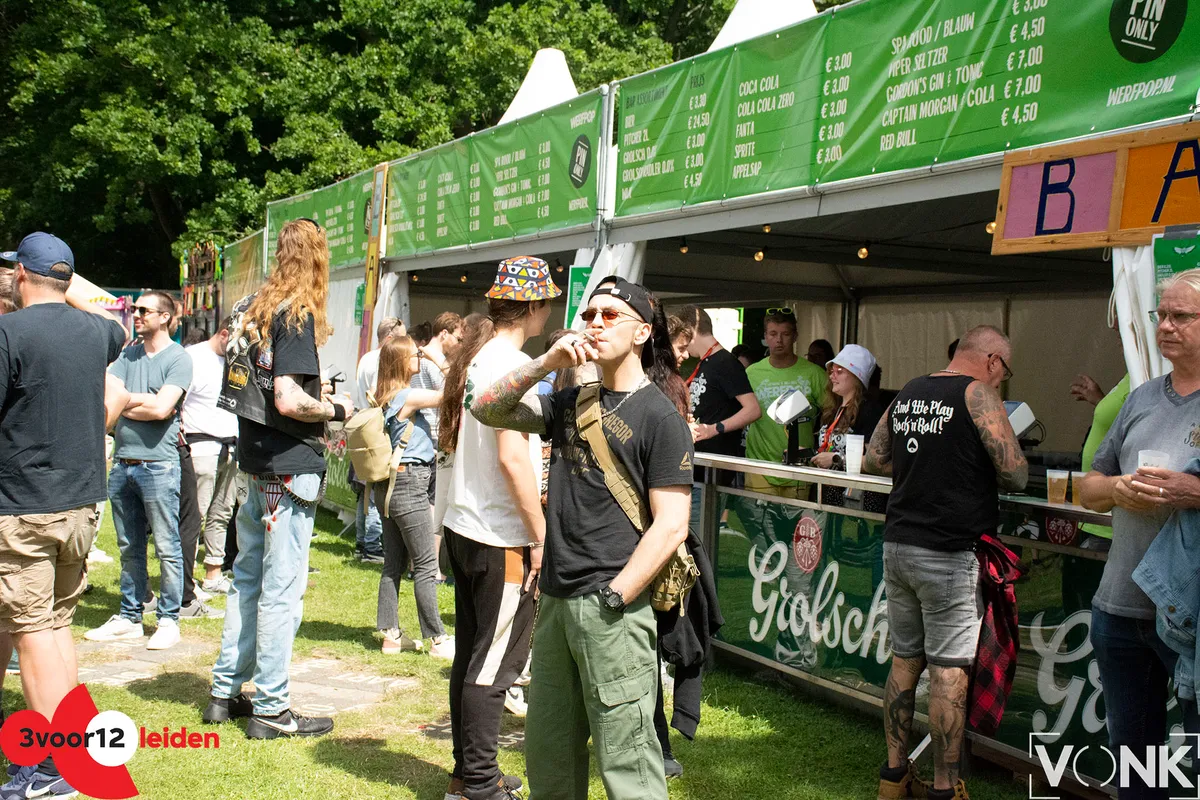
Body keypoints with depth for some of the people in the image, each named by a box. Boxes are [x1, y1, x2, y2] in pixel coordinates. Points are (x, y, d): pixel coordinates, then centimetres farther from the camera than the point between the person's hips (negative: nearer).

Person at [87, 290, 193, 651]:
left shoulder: (178, 358, -4)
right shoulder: (128, 355, 14)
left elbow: (161, 408, -15)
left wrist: (126, 399, -1)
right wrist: (146, 402, -6)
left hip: (158, 464, -6)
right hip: (122, 463, 6)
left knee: (167, 548, -1)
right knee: (129, 548, 12)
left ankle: (169, 621, 7)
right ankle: (130, 618, 21)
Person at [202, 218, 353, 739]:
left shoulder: (255, 308, 10)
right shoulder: (297, 315, -15)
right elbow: (288, 401, -23)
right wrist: (336, 410, -7)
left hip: (255, 462, 9)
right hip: (289, 467, -9)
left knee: (248, 577, 16)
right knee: (281, 589, -2)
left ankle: (226, 691, 24)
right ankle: (270, 711, 6)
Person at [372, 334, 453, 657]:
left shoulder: (385, 398, 11)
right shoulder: (408, 396, -15)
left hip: (389, 483, 9)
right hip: (409, 483, -9)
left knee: (394, 562, 11)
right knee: (426, 565, -4)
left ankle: (391, 634, 15)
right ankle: (437, 639, 0)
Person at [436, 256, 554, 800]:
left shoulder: (472, 356, 10)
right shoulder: (513, 365, -17)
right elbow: (511, 458, -22)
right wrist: (541, 536, -17)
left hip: (462, 525, 9)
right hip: (501, 538, -9)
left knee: (471, 655, 16)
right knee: (495, 665, 0)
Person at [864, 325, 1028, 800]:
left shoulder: (907, 394, 12)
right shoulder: (978, 394, -9)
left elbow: (873, 460, 17)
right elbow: (1016, 475, -12)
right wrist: (979, 470, 8)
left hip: (898, 544, 7)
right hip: (949, 554, -7)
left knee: (905, 659, 15)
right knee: (949, 670, 0)